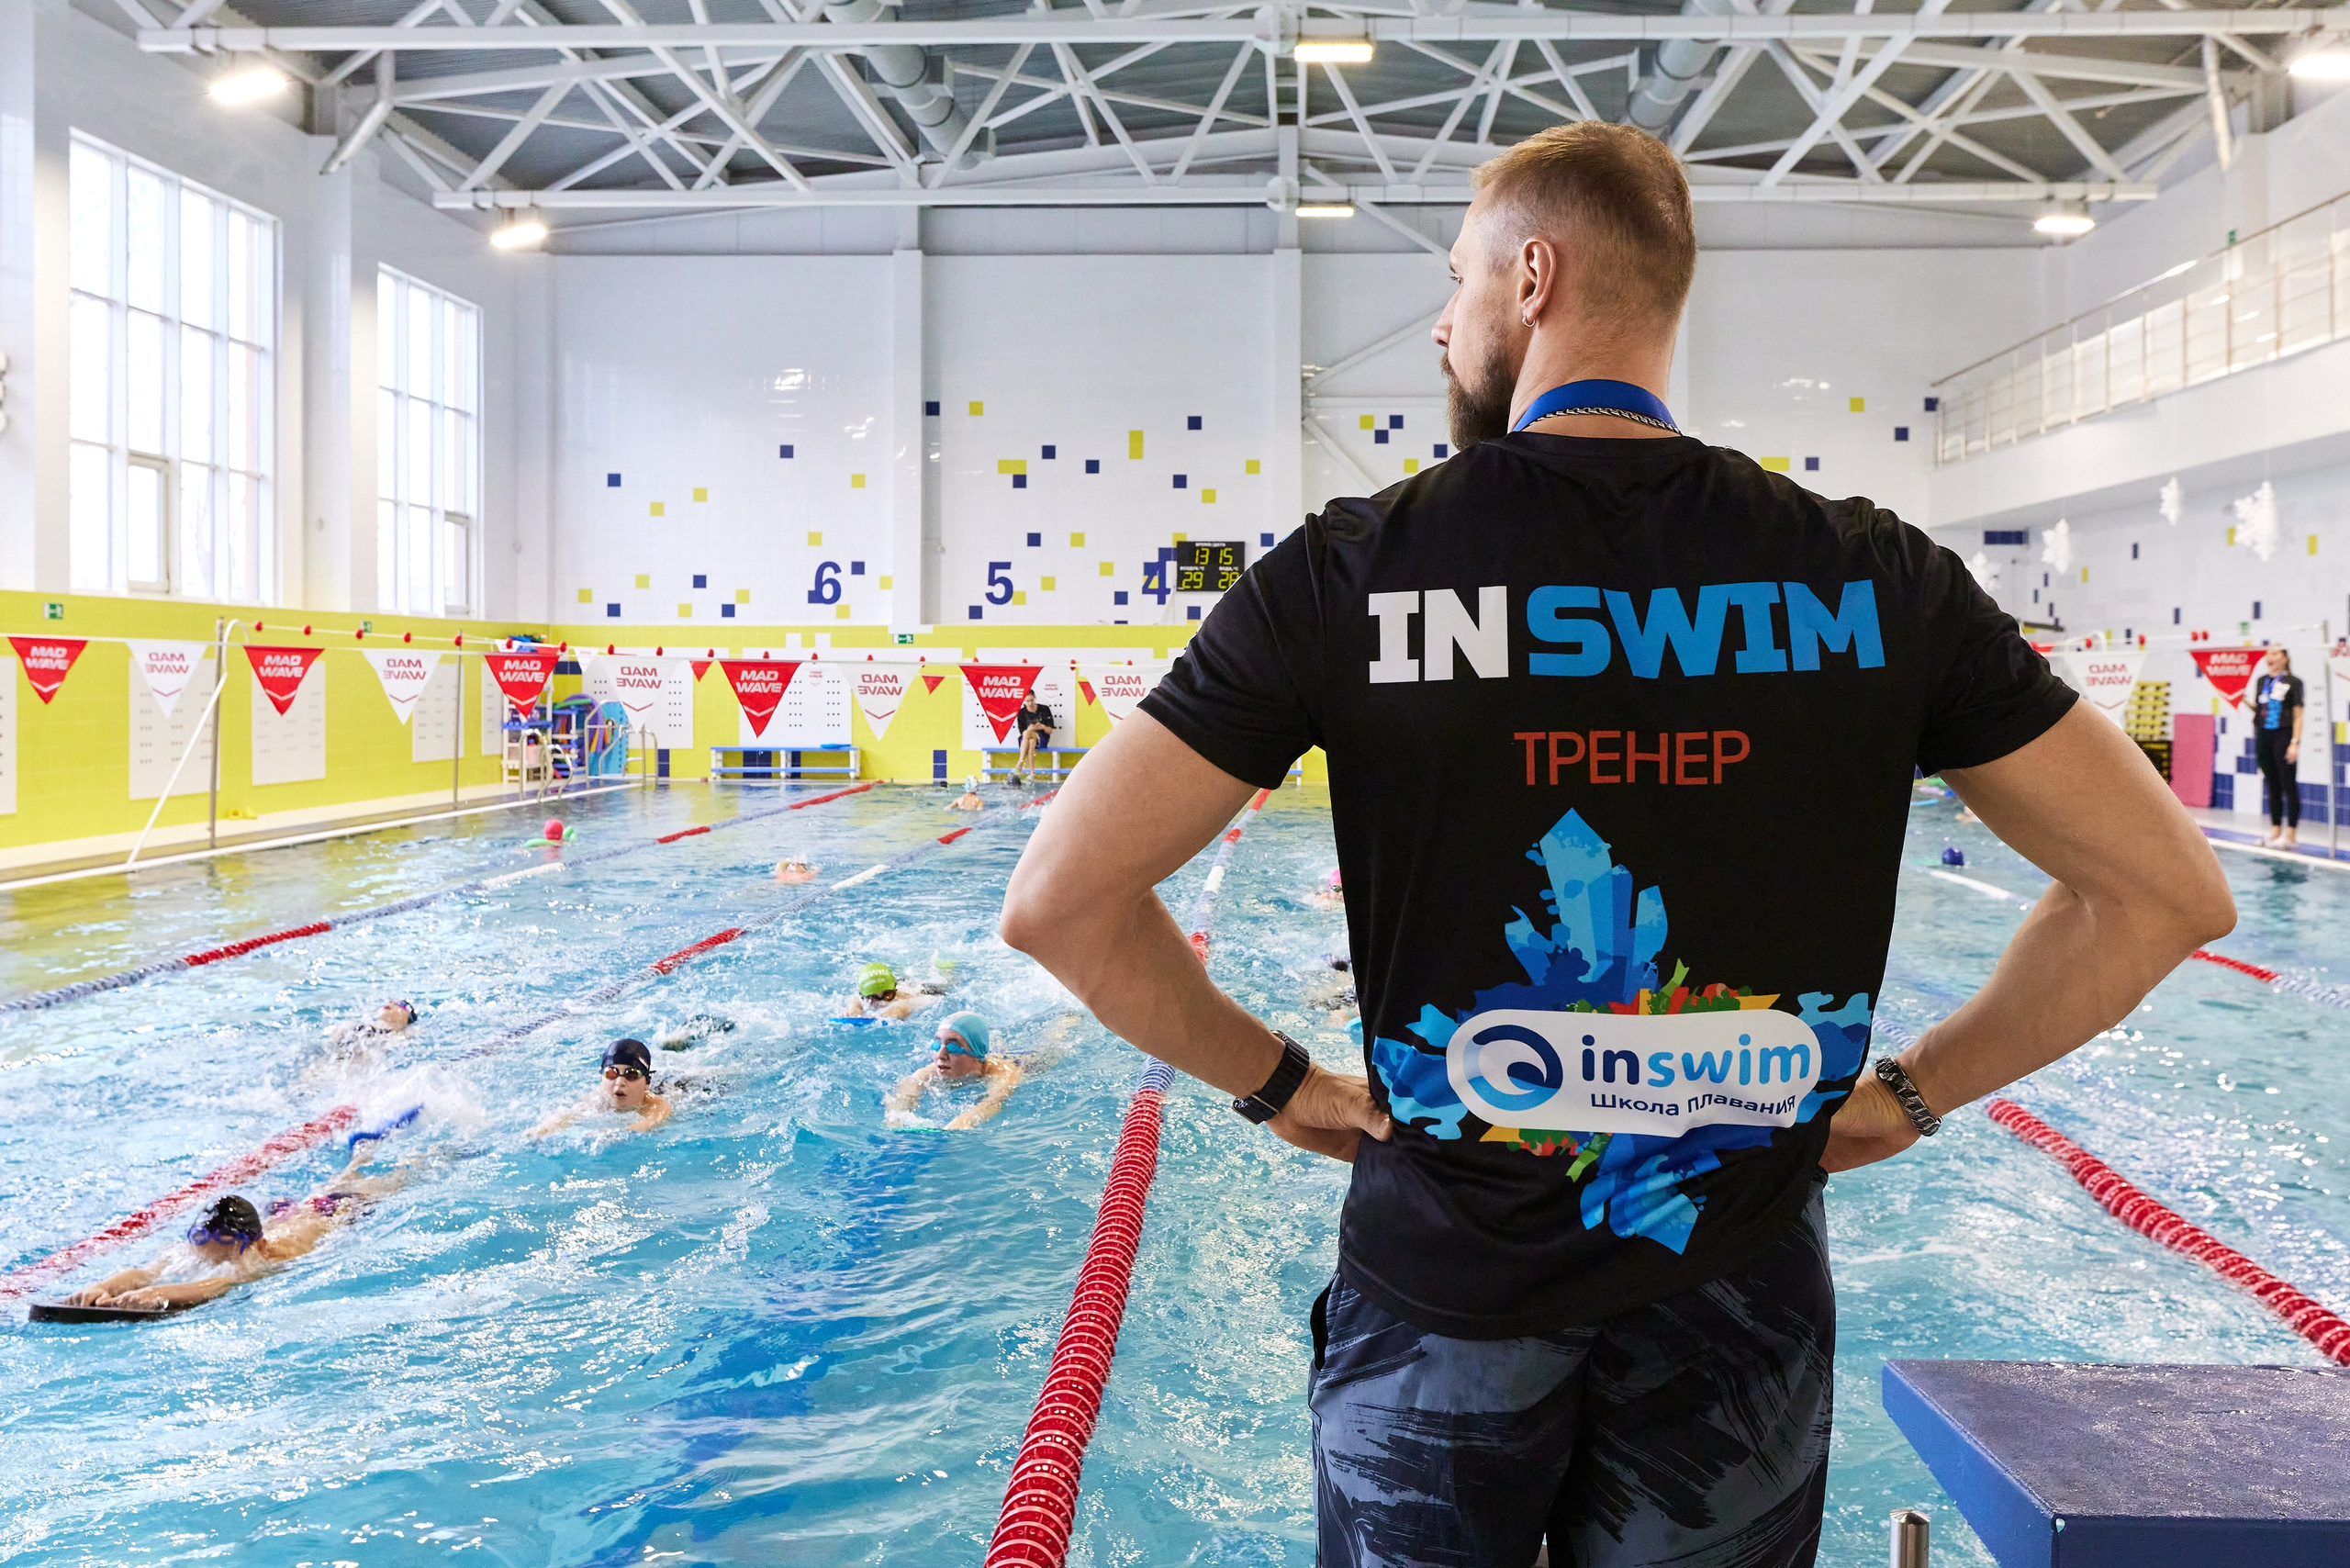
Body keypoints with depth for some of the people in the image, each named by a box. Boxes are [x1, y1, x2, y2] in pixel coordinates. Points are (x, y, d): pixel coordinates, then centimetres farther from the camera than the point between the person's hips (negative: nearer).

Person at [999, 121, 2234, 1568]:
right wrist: (1911, 1093, 5)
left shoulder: (1349, 569, -12)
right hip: (1744, 1316, 2)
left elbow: (1057, 901, -13)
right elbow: (2175, 891, -1)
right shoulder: (1879, 576, -7)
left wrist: (1274, 1079, -1)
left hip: (1439, 1307, -1)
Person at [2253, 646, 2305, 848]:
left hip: (2283, 735, -5)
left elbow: (2298, 715, -7)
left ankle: (2291, 833, -1)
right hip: (2263, 735, 6)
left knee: (2289, 785, -3)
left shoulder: (2293, 682, -4)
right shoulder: (2262, 680, 12)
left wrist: (2295, 742, -14)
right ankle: (2275, 830, 15)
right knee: (2272, 785, 10)